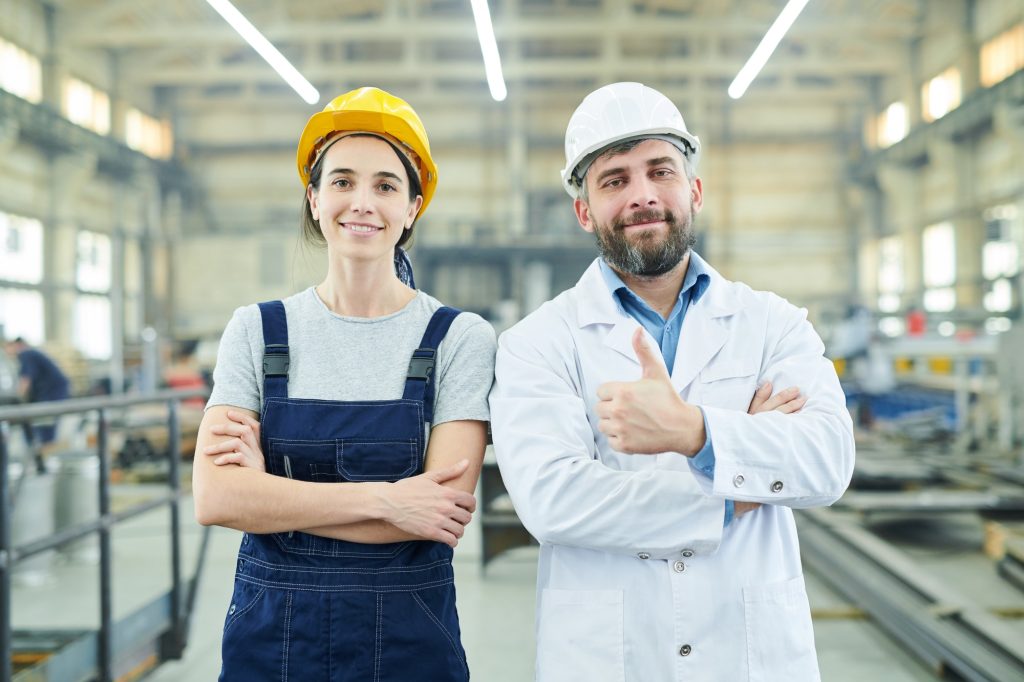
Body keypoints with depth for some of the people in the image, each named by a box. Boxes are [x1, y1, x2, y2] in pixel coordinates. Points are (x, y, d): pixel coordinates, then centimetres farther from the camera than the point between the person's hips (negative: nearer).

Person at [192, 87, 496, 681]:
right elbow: (214, 497, -11)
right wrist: (383, 499, -19)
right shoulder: (257, 331, 0)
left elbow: (444, 511, -16)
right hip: (269, 633, 2)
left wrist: (270, 494, -14)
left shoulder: (461, 338, -6)